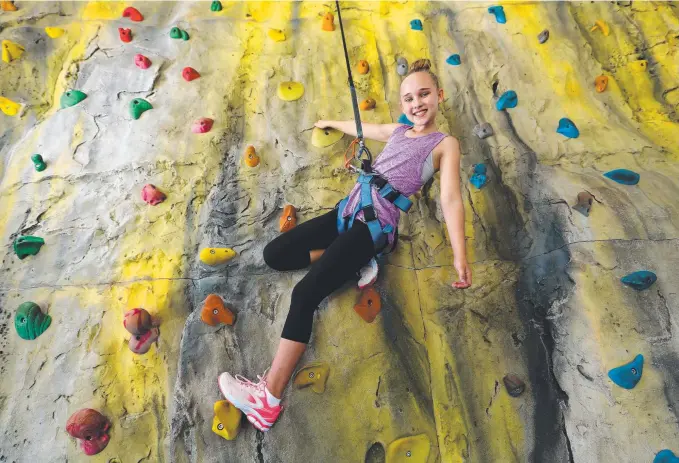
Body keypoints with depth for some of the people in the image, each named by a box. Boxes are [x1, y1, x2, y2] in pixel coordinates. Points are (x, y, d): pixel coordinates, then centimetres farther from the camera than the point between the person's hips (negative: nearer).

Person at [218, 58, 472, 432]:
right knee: (274, 255, 0)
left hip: (376, 224, -8)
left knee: (305, 293, -20)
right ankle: (353, 258, 3)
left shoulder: (446, 143, 3)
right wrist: (330, 123, 55)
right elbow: (359, 128, 40)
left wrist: (459, 256, -20)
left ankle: (268, 397, -15)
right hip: (348, 211, 8)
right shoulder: (397, 131, 22)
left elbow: (451, 198, -9)